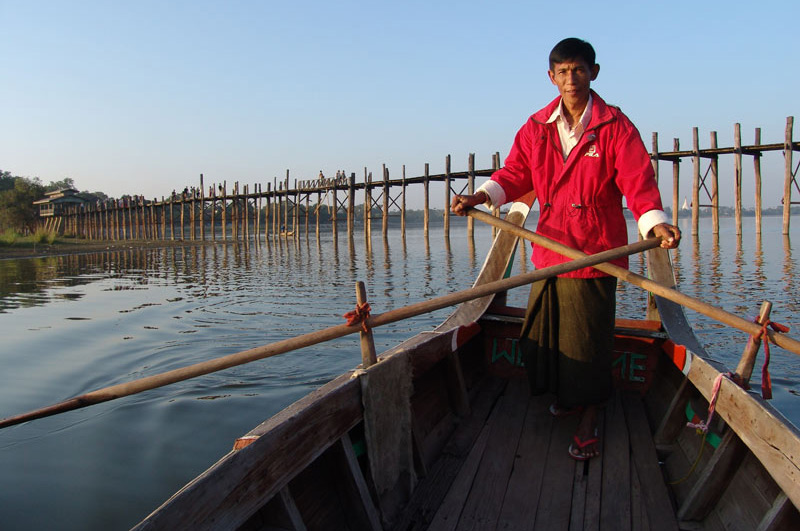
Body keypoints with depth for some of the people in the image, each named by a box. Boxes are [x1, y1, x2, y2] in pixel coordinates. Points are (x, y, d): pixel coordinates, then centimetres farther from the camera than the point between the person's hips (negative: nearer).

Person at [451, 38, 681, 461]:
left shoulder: (615, 127, -5)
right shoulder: (536, 128, 7)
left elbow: (638, 182, -12)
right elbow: (515, 174, 7)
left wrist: (655, 221, -30)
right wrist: (480, 197, -9)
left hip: (595, 250, -4)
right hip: (549, 248, 5)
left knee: (589, 338, 2)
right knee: (545, 331, 14)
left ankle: (588, 422, 21)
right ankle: (568, 397, 40)